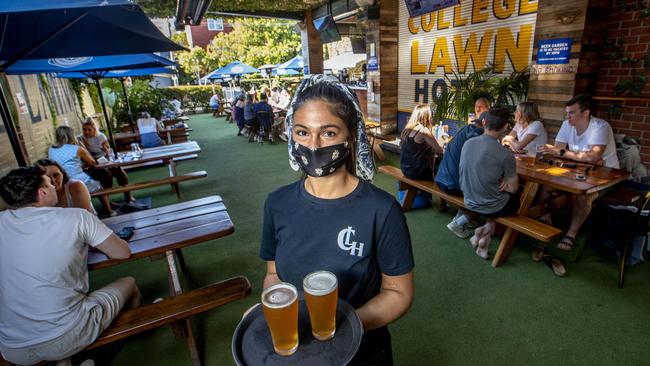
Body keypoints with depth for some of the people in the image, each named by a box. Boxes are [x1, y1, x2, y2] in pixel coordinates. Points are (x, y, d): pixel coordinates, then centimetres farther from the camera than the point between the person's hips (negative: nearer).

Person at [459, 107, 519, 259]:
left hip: (469, 202, 5)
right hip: (492, 208, -5)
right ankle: (487, 231, 15)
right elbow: (513, 188, -13)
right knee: (518, 198, 26)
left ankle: (483, 230, 17)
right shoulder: (505, 154, -24)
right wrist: (504, 182, 6)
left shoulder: (467, 143, -8)